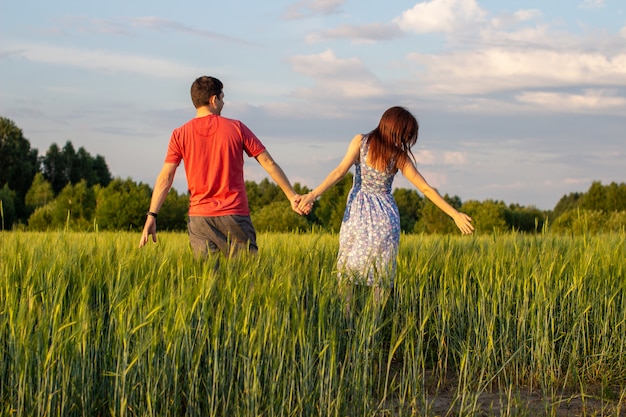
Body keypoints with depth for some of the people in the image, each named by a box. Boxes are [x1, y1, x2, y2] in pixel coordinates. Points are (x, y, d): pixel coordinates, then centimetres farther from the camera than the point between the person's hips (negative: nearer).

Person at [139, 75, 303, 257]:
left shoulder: (180, 135, 3)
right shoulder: (236, 128, 1)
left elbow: (165, 177, -4)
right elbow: (269, 163, 2)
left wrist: (151, 215, -4)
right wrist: (292, 196, 8)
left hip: (199, 217, 1)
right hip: (235, 216, -1)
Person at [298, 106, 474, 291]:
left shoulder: (360, 142, -5)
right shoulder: (400, 157, -5)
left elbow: (340, 171, -16)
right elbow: (426, 189, -5)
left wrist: (313, 194, -21)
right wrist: (455, 214, -3)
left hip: (357, 212, 0)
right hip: (385, 216, 0)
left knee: (348, 268, 8)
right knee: (381, 274, 8)